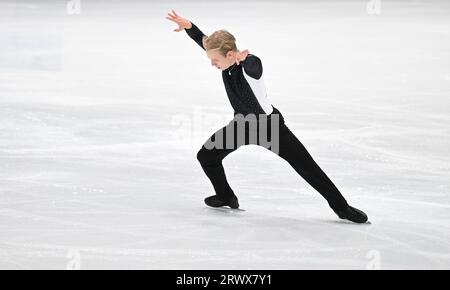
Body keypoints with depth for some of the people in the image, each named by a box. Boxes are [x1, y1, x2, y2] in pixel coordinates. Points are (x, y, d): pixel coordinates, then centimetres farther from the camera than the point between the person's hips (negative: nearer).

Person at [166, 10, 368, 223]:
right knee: (206, 156, 5)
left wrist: (242, 60, -75)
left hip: (269, 124, -6)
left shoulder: (251, 64, -31)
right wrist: (188, 26, -29)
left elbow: (250, 67, -55)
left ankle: (341, 207, 4)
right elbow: (205, 42, -11)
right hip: (242, 124, 7)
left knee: (306, 166, -7)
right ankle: (226, 197, 28)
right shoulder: (226, 60, -12)